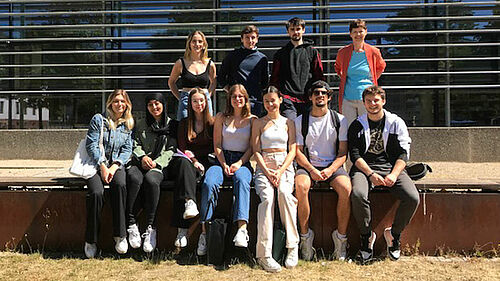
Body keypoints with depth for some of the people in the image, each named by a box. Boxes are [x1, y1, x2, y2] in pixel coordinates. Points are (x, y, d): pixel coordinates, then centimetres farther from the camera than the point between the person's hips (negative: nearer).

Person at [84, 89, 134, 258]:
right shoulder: (98, 119, 6)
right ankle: (91, 240, -16)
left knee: (120, 185, -33)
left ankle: (120, 235, -27)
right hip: (96, 164, -1)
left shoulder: (128, 124, 15)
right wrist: (102, 166, -13)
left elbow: (127, 149, 8)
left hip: (116, 165, 2)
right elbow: (91, 145, -2)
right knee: (96, 193, -30)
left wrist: (114, 166, -9)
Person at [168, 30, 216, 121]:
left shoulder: (210, 64, 5)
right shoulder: (181, 63, 1)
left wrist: (208, 96, 9)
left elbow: (213, 82, 23)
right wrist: (180, 98, 6)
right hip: (186, 103, -2)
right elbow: (171, 82, 14)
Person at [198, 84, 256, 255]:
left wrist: (239, 163, -11)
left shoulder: (252, 120, 12)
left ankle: (242, 229, -49)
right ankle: (205, 231, -29)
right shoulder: (221, 118, 16)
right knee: (209, 183, -30)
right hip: (222, 159, 2)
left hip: (243, 161, -1)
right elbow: (217, 145, 11)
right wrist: (224, 165, -6)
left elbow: (252, 147, 6)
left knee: (242, 181, -37)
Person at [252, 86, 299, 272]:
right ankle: (264, 253, -31)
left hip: (284, 166, 0)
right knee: (267, 197, -30)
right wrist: (267, 172, -10)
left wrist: (280, 171, -9)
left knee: (284, 193, -33)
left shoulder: (288, 123, 15)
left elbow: (292, 151, 7)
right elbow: (256, 151, 6)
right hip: (264, 167, 0)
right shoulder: (258, 123, 15)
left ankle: (292, 246, -25)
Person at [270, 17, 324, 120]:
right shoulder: (280, 53, 15)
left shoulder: (312, 52, 14)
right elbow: (274, 78, 16)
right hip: (287, 98, -1)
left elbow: (319, 77, 13)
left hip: (307, 100, 1)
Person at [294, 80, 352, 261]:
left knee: (346, 189, -30)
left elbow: (343, 152, 4)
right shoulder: (300, 121, 7)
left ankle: (341, 236, -15)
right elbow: (298, 151, 2)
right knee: (301, 186, -33)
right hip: (307, 165, 0)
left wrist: (331, 170, -14)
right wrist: (311, 170, -14)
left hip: (333, 166, 0)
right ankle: (305, 234, -18)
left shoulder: (339, 120, 8)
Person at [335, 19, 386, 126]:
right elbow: (338, 68, 25)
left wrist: (372, 80, 12)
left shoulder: (374, 52, 1)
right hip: (348, 99, 1)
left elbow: (381, 66, 21)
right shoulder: (343, 52, 3)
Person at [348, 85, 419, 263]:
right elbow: (355, 155, 0)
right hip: (364, 168, -1)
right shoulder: (357, 126, 10)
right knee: (358, 194, -33)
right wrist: (371, 174, -16)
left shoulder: (396, 123, 11)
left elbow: (404, 153, 3)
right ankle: (367, 235, -10)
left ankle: (393, 234, 0)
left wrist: (393, 175, -14)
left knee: (413, 198, -25)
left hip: (392, 167, 1)